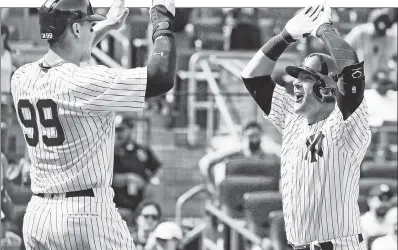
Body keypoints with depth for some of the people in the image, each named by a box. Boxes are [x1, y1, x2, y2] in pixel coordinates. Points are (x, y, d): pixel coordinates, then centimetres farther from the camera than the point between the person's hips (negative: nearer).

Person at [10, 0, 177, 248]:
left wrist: (106, 26, 35)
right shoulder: (82, 82, -17)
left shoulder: (22, 79, 5)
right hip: (86, 215, -7)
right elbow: (162, 77, -18)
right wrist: (163, 22, -4)